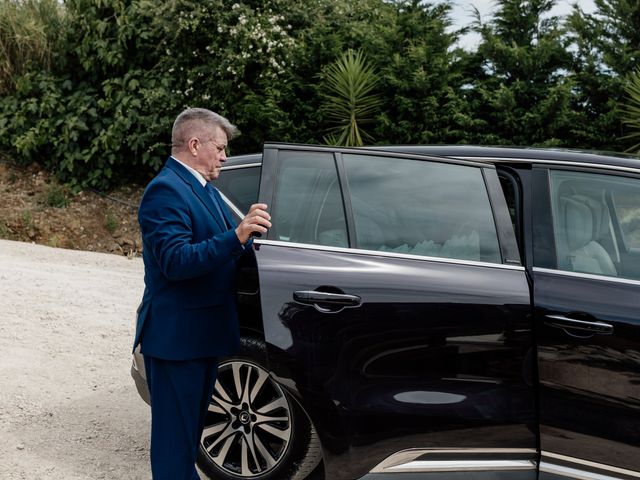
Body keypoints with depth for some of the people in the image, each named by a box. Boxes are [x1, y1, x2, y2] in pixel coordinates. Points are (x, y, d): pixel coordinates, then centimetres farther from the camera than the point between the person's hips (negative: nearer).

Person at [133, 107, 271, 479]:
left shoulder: (205, 190, 14)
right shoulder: (166, 190, -18)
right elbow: (176, 262, -28)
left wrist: (249, 230, -2)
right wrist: (237, 236, -37)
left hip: (203, 333, 10)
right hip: (176, 337, -10)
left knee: (191, 429, 22)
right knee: (175, 437, -1)